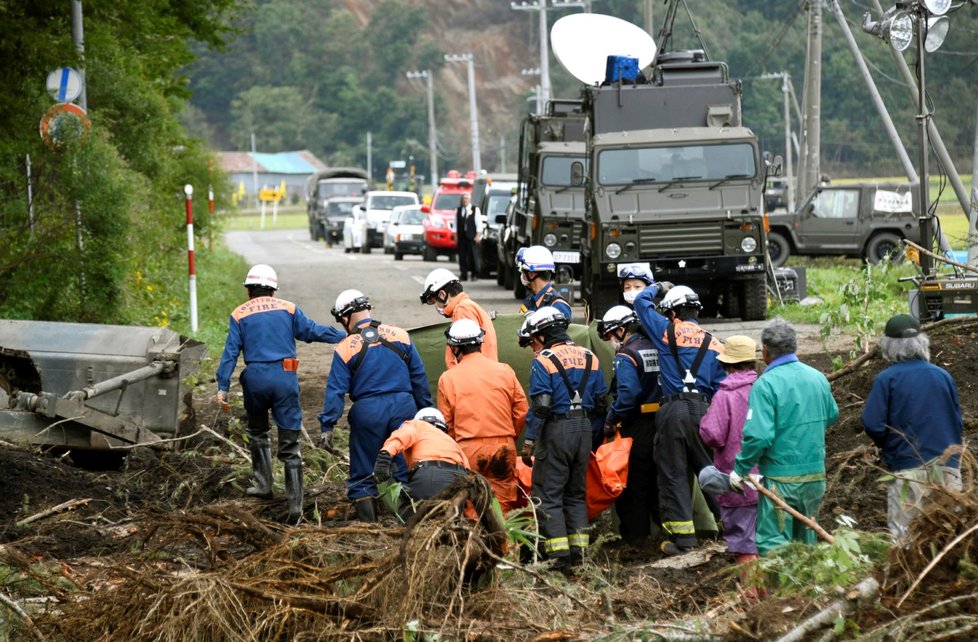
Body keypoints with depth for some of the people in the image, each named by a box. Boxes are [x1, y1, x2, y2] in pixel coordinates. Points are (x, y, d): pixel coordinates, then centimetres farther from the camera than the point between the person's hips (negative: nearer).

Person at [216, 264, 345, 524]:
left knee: (257, 432, 27)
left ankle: (264, 485, 27)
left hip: (255, 379, 0)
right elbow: (312, 331, 2)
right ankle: (295, 503, -6)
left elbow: (230, 352, 0)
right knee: (289, 443, 1)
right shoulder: (288, 309, 7)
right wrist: (344, 336, 11)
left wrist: (223, 387, -2)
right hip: (285, 378, 0)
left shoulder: (240, 315, 6)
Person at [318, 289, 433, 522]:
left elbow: (335, 390, -7)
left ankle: (367, 521, 10)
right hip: (404, 406, 3)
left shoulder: (345, 349, -5)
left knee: (362, 473, 10)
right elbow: (419, 377, 8)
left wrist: (327, 426, -5)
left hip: (367, 411, -2)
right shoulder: (400, 336, 3)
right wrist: (426, 411, 17)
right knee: (407, 468, 11)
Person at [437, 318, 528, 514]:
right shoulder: (505, 371, 2)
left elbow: (447, 424, 2)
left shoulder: (447, 378, -2)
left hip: (469, 449, -2)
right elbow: (522, 413, 5)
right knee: (503, 505, 8)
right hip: (504, 447, 2)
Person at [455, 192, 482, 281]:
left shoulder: (475, 209, 4)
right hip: (461, 237, 3)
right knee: (462, 256, 0)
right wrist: (456, 235, 5)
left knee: (473, 256, -3)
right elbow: (456, 224, 12)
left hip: (472, 237, -3)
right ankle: (464, 275, 4)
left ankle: (475, 275, 3)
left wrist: (478, 235, -6)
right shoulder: (458, 210, 13)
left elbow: (479, 223, 1)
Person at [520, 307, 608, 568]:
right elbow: (600, 402, 14)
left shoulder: (543, 362, -8)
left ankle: (560, 553, -9)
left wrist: (529, 442, -10)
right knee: (576, 493, 16)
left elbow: (539, 406, -14)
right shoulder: (590, 358, 12)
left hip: (557, 429, -6)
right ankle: (578, 550, 12)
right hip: (584, 429, 6)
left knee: (547, 494, -1)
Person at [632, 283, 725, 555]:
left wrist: (657, 287, 35)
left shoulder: (668, 332, 3)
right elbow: (721, 387, 9)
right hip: (703, 410, 3)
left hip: (673, 410, -3)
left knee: (674, 474, 2)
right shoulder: (714, 345, 11)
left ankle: (682, 536, 0)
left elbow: (641, 302, 18)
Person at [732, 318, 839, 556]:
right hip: (815, 477, 7)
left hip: (781, 480, -7)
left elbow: (759, 436, -23)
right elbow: (831, 416, 21)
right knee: (807, 539, 18)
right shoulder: (818, 378, 4)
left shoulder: (766, 384, -16)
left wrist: (740, 469, -12)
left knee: (773, 544, -3)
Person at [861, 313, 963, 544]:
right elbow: (957, 422, 11)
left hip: (908, 466, -4)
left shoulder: (886, 379, -8)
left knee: (904, 534, -1)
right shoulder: (943, 376, 4)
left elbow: (873, 426, -11)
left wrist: (886, 445, 9)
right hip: (948, 467, 4)